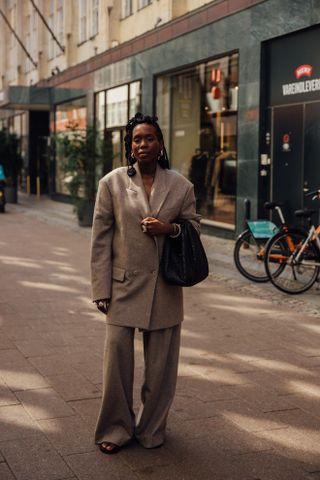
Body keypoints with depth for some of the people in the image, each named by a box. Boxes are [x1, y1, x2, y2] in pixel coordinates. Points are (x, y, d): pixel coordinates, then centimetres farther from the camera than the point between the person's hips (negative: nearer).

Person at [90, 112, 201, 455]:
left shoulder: (181, 186, 3)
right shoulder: (112, 183, 0)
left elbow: (194, 225, 14)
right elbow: (100, 239, 0)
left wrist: (171, 229, -10)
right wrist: (101, 290, -4)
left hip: (165, 289, 1)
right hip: (124, 285, -1)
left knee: (161, 364, 8)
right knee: (117, 358, 0)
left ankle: (151, 429, 27)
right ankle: (115, 429, 19)